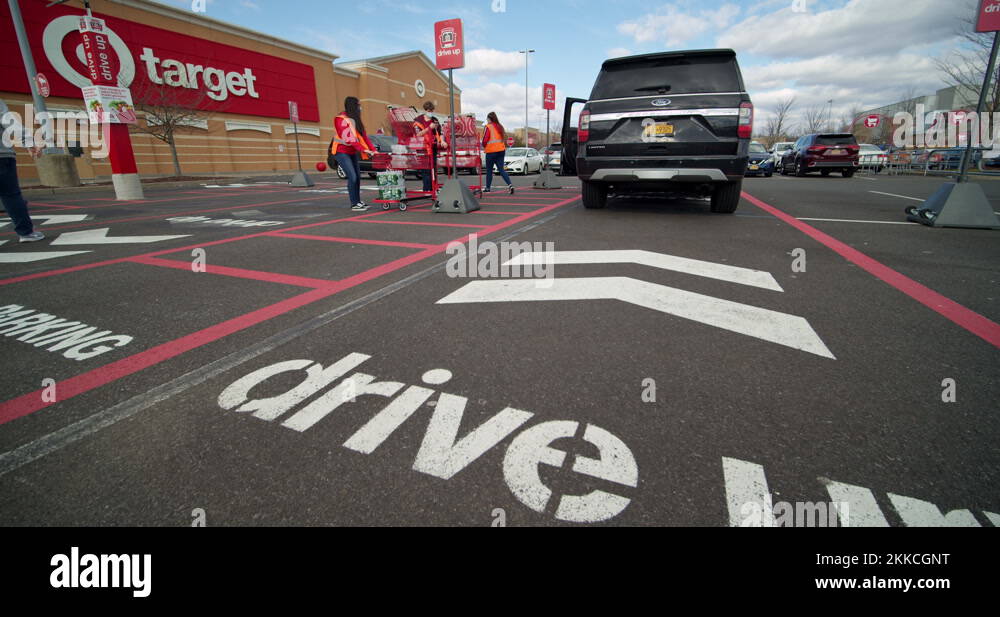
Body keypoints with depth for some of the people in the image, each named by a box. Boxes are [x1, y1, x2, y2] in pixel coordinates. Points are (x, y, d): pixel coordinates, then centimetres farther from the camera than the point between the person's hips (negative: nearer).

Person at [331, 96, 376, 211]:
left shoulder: (356, 119, 10)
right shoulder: (341, 119, -14)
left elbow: (363, 136, 6)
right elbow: (349, 138, -22)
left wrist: (373, 149, -5)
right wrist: (364, 150, -27)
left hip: (352, 152, 7)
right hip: (341, 151, -7)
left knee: (357, 177, 5)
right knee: (352, 177, -14)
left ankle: (358, 201, 14)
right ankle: (354, 204, -8)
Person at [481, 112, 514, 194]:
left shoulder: (488, 127, -8)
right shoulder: (500, 126, 10)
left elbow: (485, 140, -11)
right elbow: (505, 138, 11)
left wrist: (484, 147, 7)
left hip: (491, 151, -5)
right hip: (501, 150, 5)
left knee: (489, 170, 8)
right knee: (501, 169, 4)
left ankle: (487, 188, 17)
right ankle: (510, 184, -14)